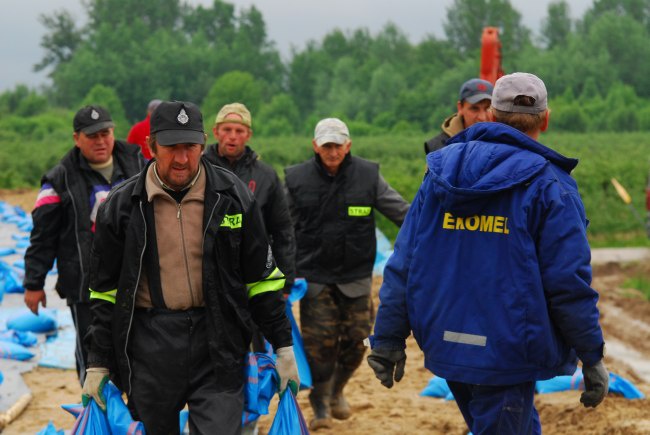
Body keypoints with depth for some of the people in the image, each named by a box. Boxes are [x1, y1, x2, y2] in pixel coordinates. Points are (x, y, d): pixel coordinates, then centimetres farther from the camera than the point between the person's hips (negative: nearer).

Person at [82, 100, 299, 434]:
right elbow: (104, 292, 7)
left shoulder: (232, 196, 1)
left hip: (218, 344, -1)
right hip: (150, 347, 1)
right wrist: (98, 364, 5)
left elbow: (262, 278, 7)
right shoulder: (122, 206, 1)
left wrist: (284, 348, 5)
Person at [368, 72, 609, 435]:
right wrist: (592, 357, -3)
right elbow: (569, 283, -13)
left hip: (445, 346, 6)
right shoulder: (549, 185, -10)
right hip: (508, 353, -5)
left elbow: (403, 264, 5)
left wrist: (389, 337, 11)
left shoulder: (439, 174, 6)